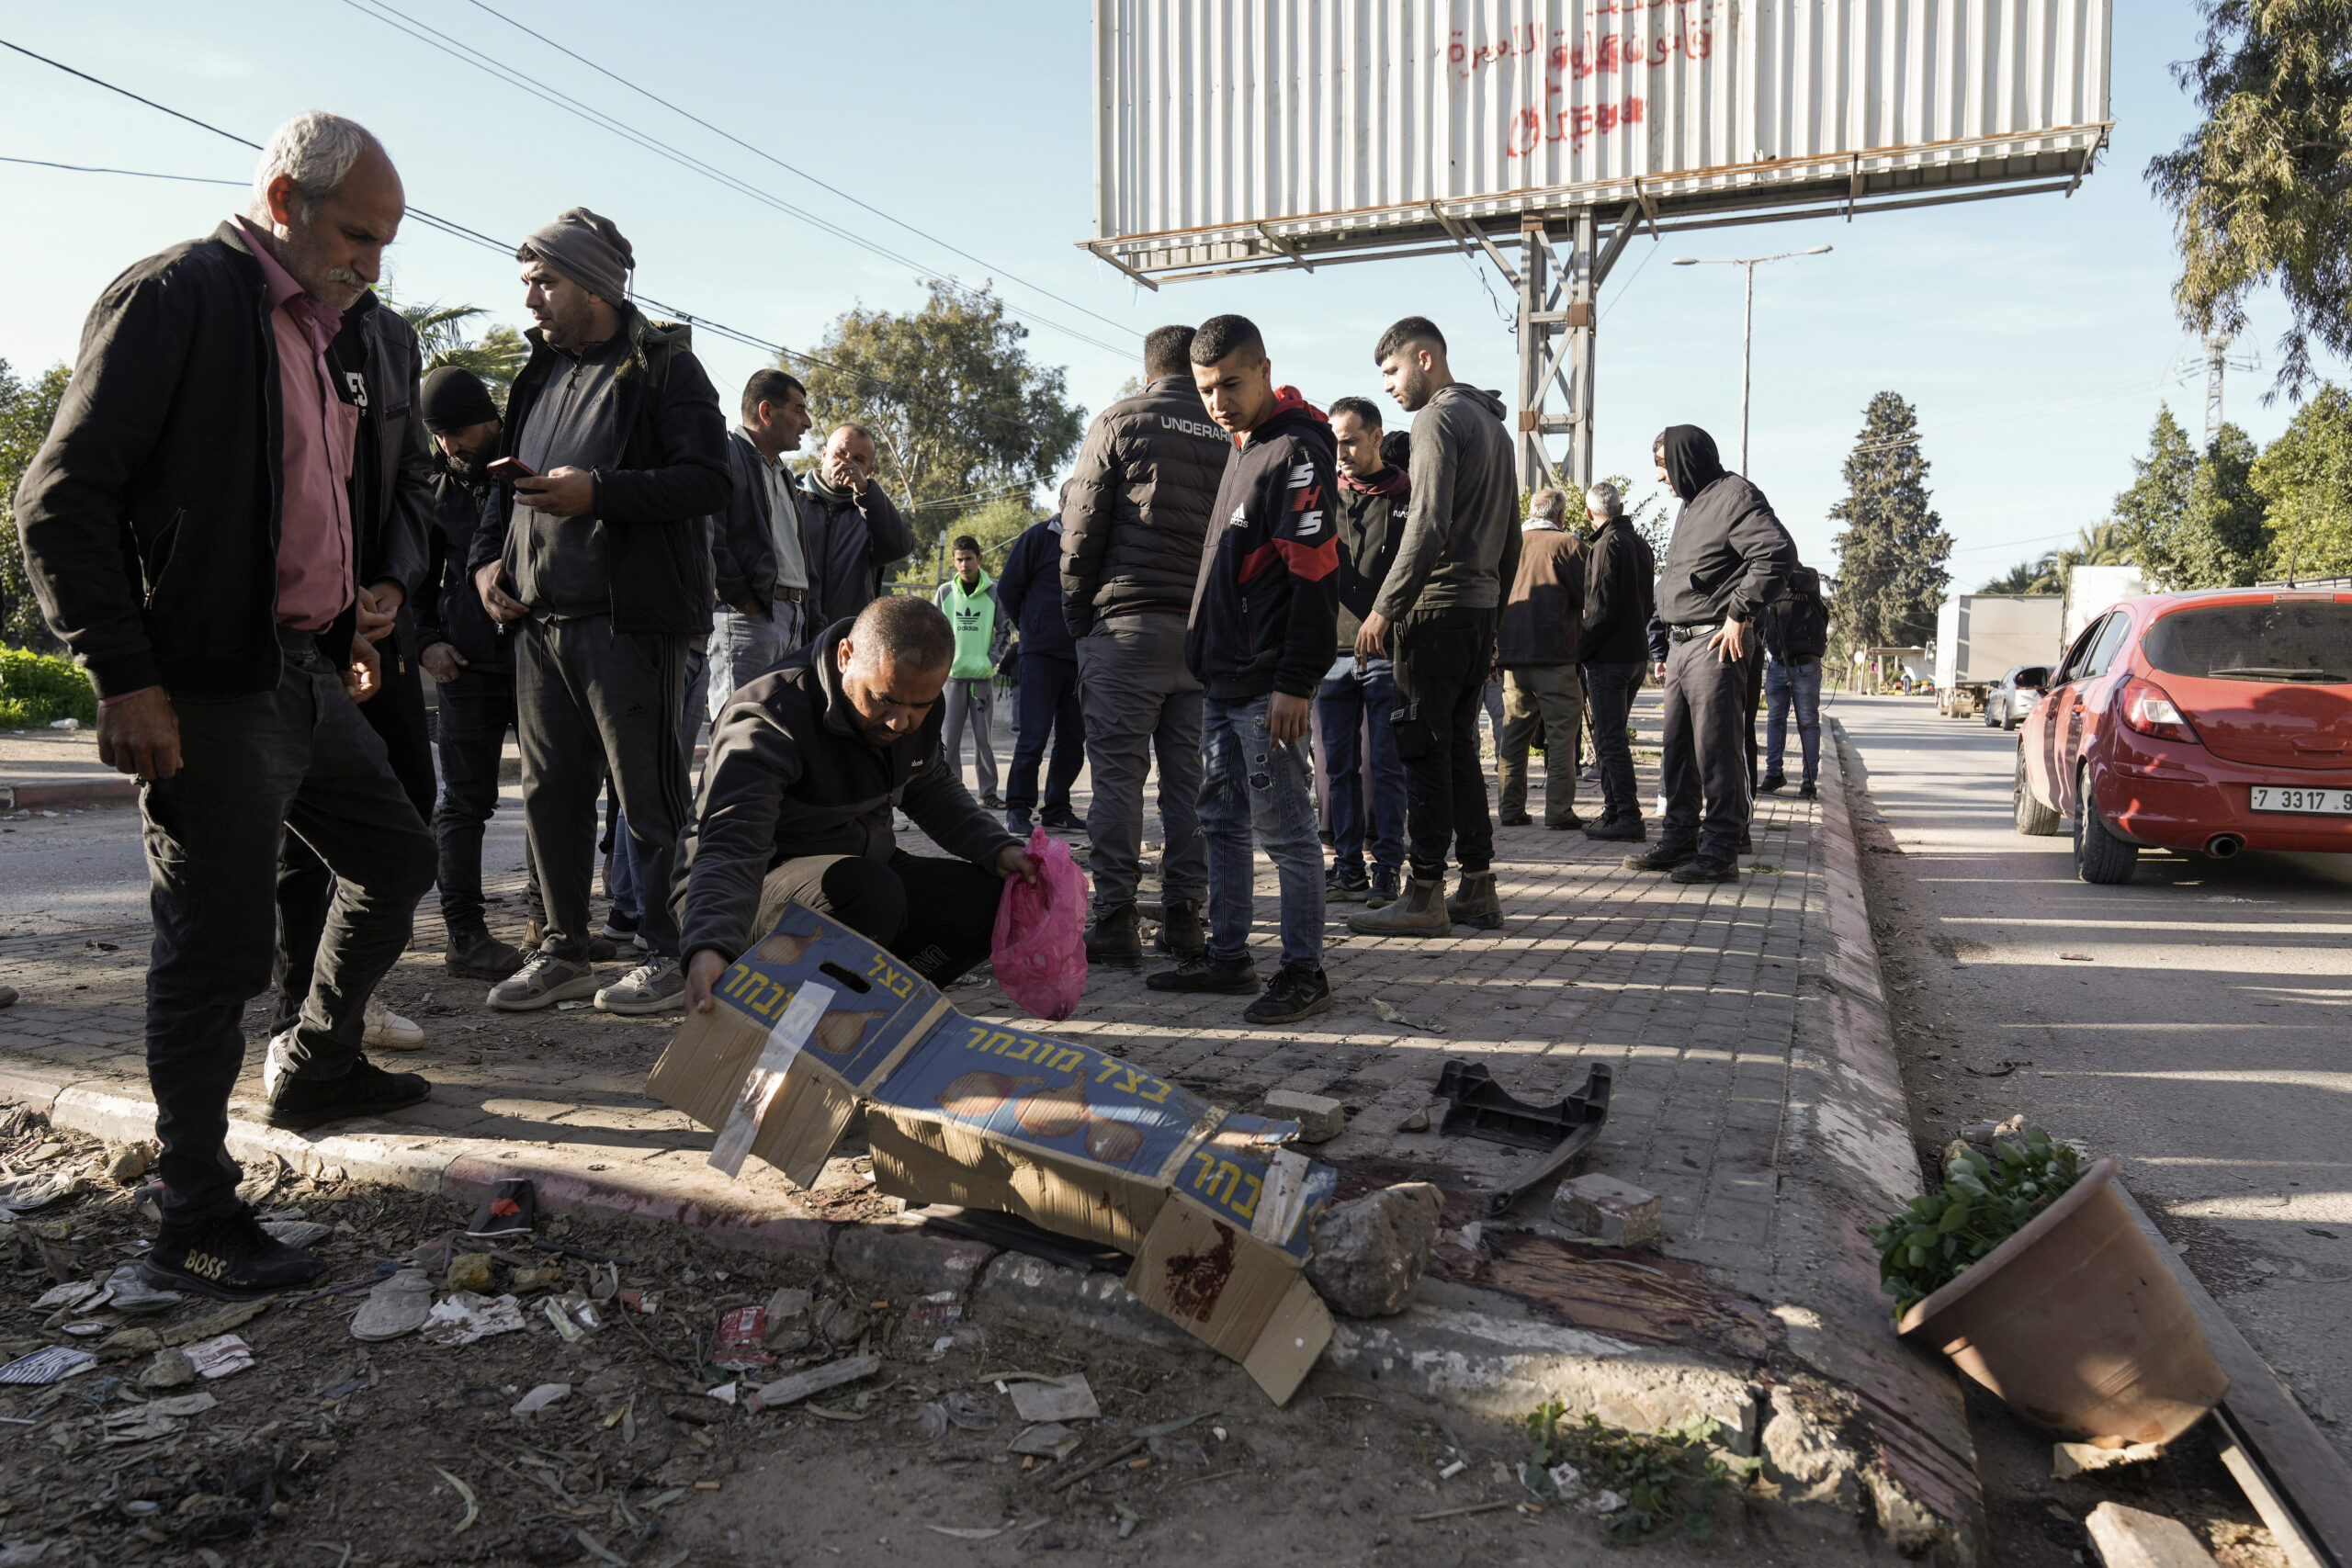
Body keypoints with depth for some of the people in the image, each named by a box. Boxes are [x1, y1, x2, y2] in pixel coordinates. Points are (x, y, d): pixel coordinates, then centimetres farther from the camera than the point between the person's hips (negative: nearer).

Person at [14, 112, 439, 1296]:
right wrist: (123, 676, -20)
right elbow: (62, 499, -15)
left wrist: (351, 619, 16)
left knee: (397, 858, 21)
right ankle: (193, 1228, 9)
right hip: (208, 696, -9)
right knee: (219, 946, -4)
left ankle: (316, 1069, 41)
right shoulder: (176, 298, -12)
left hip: (308, 676, 9)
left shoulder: (343, 330, 14)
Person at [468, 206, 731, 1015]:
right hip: (540, 616, 8)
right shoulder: (542, 373, 20)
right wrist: (488, 556, 11)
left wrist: (599, 492, -22)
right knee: (550, 793, 10)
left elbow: (710, 481, -13)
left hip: (629, 619, -7)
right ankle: (564, 953, 20)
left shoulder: (663, 366, -3)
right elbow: (508, 481, 29)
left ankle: (673, 955, 7)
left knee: (648, 793, -3)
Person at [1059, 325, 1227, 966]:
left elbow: (1082, 526, -1)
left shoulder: (1121, 421, 2)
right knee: (1189, 773, 8)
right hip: (1208, 627, 4)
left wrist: (1077, 615, 6)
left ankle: (1114, 920, -3)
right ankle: (1183, 915, 11)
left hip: (1128, 622, -4)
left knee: (1117, 770, -1)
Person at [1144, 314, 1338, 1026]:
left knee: (1285, 827, -4)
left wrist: (1296, 680, -23)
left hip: (1266, 685, -10)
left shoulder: (1296, 448, -11)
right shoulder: (1245, 448, 19)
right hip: (1224, 678, 10)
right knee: (1222, 821, 14)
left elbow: (1313, 571, -19)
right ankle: (1228, 954, 24)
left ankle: (1304, 971, 5)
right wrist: (1209, 659, 19)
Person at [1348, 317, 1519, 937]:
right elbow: (1510, 536, 22)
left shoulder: (1437, 418, -8)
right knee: (1459, 749, 12)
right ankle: (1477, 887, 15)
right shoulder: (1493, 424, 22)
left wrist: (1384, 608, -18)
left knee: (1424, 750, -6)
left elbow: (1428, 526, -19)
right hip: (1480, 606, 9)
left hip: (1437, 606, -9)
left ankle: (1425, 895, -3)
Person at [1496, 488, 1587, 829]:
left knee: (1514, 728, 11)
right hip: (1554, 651, -5)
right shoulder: (1568, 544, -4)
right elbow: (1585, 598, -3)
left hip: (1511, 651, 5)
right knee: (1562, 729, 0)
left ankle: (1512, 808, 12)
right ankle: (1559, 810, -4)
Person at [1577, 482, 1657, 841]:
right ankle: (1615, 810, 19)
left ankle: (1627, 817, -9)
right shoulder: (1641, 544, 15)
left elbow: (1601, 605, -19)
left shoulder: (1607, 544, -12)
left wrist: (1579, 650, -13)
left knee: (1609, 738, -7)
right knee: (1612, 735, 16)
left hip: (1608, 656, -9)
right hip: (1636, 652, 9)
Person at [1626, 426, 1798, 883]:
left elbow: (1778, 553, -20)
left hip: (1715, 643, -10)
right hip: (1681, 643, 10)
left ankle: (1720, 851, -2)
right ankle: (1679, 840, 20)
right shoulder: (1692, 504, 22)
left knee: (1716, 749, -7)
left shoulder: (1734, 495, -8)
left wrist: (1739, 614, -20)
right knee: (1677, 749, 12)